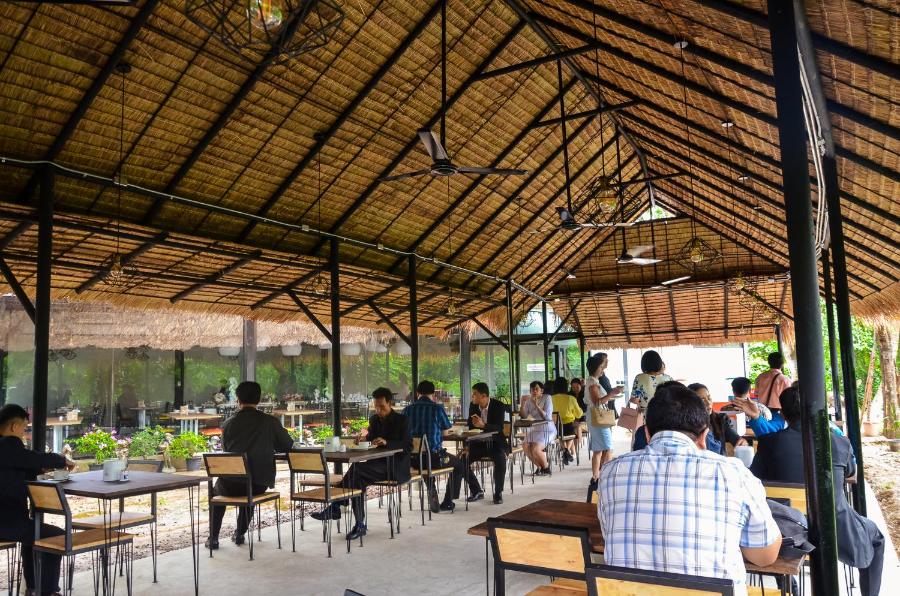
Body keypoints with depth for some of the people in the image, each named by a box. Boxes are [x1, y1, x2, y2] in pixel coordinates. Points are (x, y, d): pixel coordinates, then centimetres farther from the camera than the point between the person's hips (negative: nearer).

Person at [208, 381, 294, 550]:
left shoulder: (229, 424, -5)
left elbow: (226, 450, 9)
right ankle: (240, 534, 41)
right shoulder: (270, 422, -7)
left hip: (232, 485, -1)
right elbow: (288, 446, 4)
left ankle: (213, 538, 31)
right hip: (260, 485, 1)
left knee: (217, 489, 35)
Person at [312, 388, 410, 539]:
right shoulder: (374, 419, 15)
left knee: (356, 468, -28)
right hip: (378, 465, 6)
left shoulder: (402, 420, -4)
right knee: (358, 478, -27)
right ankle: (359, 525, -25)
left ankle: (335, 507, -21)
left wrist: (387, 443, -26)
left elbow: (408, 446, -12)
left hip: (395, 467, -6)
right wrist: (364, 438, -8)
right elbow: (370, 439, 17)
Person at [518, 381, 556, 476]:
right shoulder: (529, 400, 9)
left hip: (547, 430, -5)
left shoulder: (547, 398, -4)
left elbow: (547, 417, -15)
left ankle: (546, 468, 2)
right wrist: (523, 403, -13)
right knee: (525, 446, -21)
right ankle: (539, 467, 2)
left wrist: (537, 405, -22)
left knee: (535, 449, -26)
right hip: (534, 429, 5)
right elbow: (524, 416, 0)